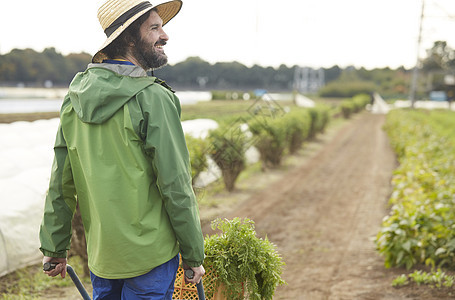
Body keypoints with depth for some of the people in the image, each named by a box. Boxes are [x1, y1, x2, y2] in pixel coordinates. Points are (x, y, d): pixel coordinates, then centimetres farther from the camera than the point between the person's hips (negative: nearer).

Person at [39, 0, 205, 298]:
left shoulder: (76, 95, 2)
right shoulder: (153, 98, -17)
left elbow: (61, 181, 6)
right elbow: (176, 187, -16)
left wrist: (54, 247, 14)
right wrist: (194, 255, -6)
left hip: (100, 250, 6)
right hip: (149, 252, -6)